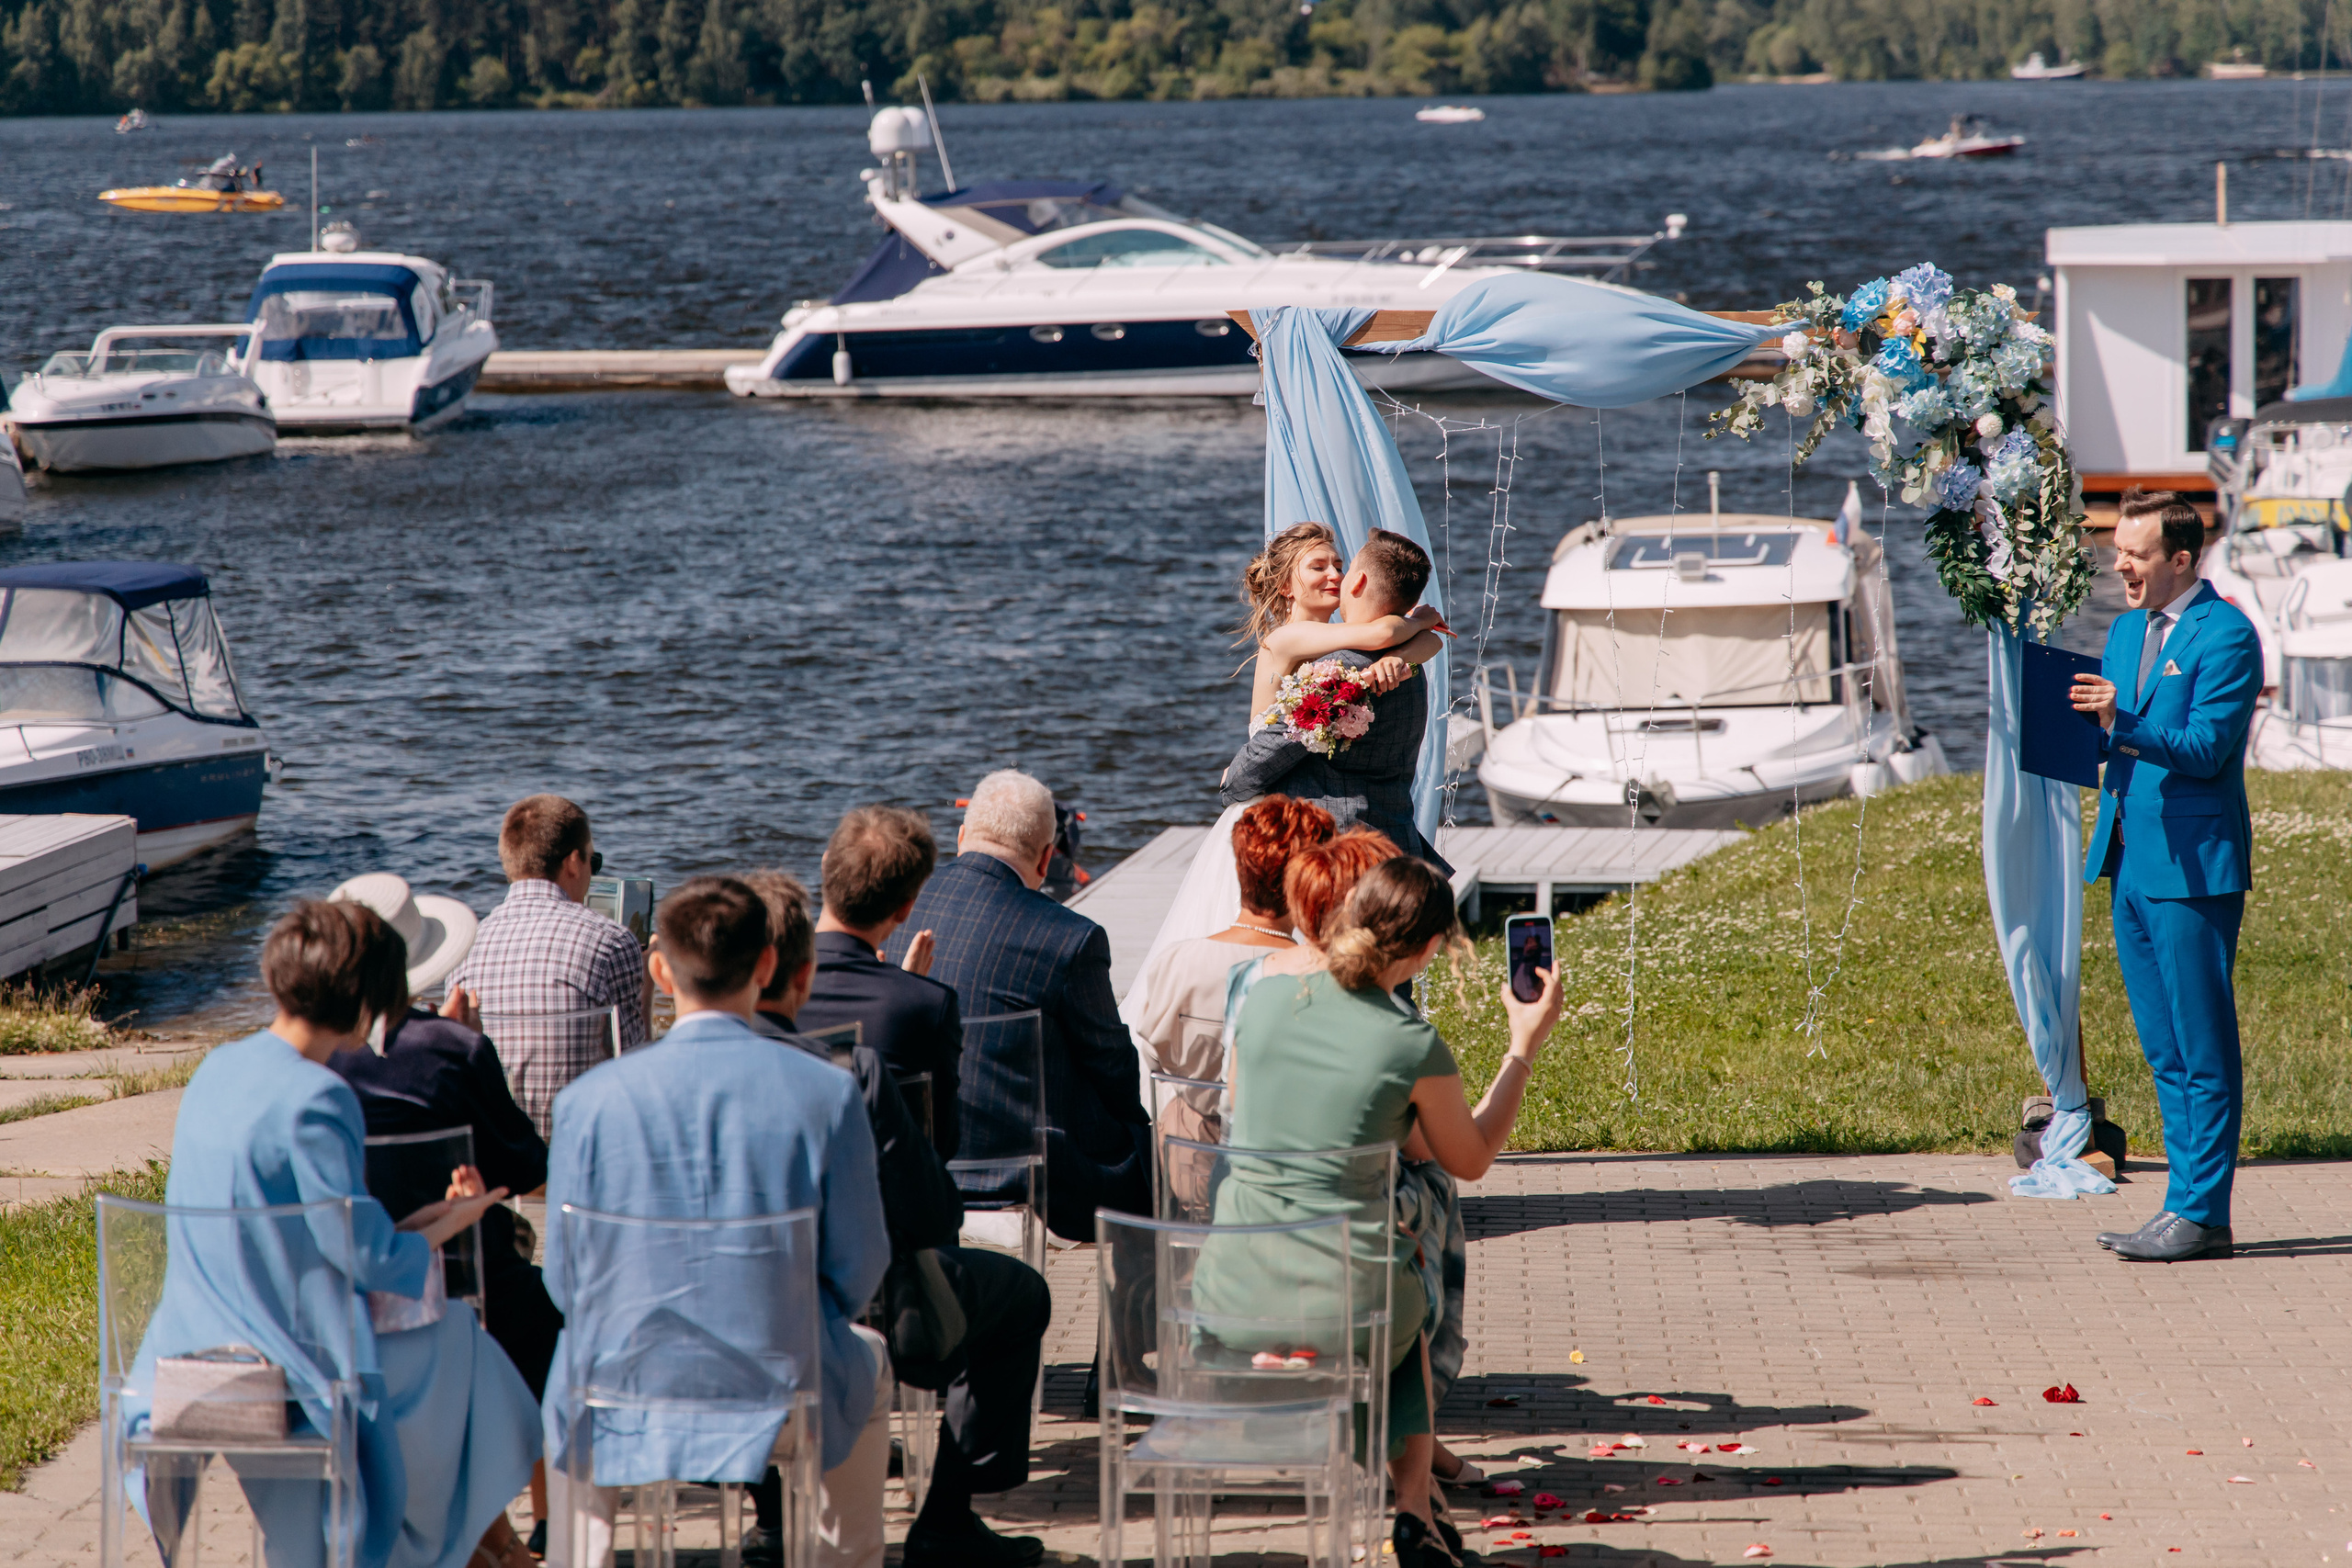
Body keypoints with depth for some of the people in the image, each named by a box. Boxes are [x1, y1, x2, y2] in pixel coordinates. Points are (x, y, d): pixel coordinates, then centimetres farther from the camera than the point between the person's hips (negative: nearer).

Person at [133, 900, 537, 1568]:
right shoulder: (314, 1100, -23)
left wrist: (423, 1218, 18)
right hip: (293, 1358, -9)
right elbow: (371, 1260, -19)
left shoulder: (219, 1069, 4)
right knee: (460, 1347, 16)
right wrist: (448, 1224, -1)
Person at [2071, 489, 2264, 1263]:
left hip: (2192, 864, -9)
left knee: (2203, 1049, -3)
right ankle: (2189, 1205, 18)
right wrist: (2089, 721, -4)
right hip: (2131, 860, 9)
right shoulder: (2127, 629, 15)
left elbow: (2207, 749, -18)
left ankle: (2201, 1213, 1)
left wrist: (2121, 721, -30)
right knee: (2165, 1050, 12)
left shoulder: (2225, 634, -11)